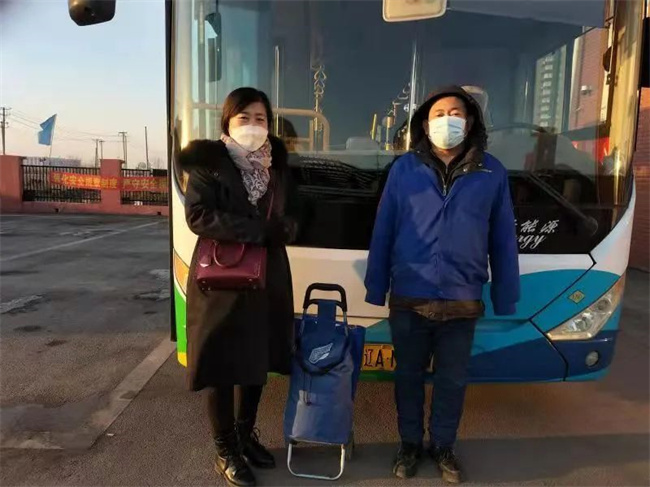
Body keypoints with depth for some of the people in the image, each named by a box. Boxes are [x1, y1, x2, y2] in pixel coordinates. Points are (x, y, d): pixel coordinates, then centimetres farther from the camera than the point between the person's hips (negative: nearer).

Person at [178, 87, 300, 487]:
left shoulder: (277, 165, 10)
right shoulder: (208, 161, -5)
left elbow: (291, 222, 7)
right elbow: (198, 216, -16)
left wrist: (276, 227, -16)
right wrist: (257, 231, -18)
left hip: (268, 278, 5)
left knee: (259, 364, 16)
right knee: (224, 369, 7)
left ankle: (247, 435, 37)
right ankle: (226, 451, 25)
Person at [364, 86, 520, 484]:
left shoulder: (492, 173, 1)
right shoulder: (405, 169, -2)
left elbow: (503, 241, 4)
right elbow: (383, 232, 0)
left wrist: (505, 299, 3)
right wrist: (376, 288, 0)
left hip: (462, 301, 1)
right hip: (409, 299, 0)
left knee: (453, 380, 16)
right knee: (409, 376, 15)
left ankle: (444, 445, 38)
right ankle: (410, 444, 37)